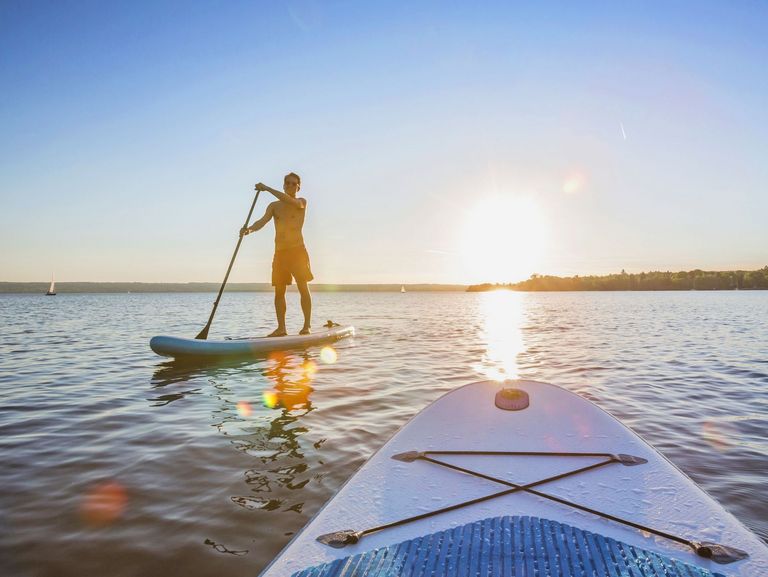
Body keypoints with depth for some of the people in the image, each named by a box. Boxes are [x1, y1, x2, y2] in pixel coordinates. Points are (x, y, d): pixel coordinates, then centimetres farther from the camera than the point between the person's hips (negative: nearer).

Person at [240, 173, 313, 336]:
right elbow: (263, 221, -5)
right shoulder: (274, 206, 12)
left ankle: (307, 325, -6)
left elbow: (290, 201, -20)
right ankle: (281, 328, 7)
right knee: (279, 291, 2)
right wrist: (249, 229, -26)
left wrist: (267, 188, -19)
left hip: (297, 250, -4)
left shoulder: (302, 202, 3)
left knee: (303, 287, -9)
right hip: (279, 252, 4)